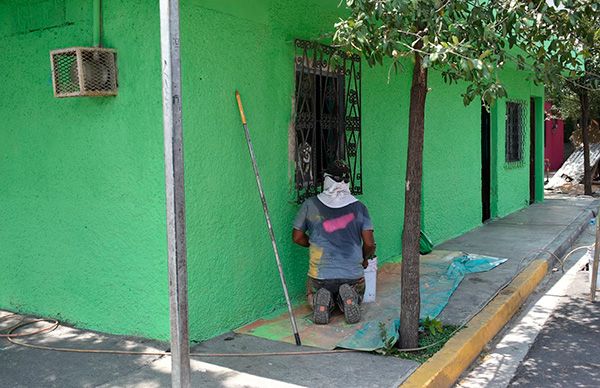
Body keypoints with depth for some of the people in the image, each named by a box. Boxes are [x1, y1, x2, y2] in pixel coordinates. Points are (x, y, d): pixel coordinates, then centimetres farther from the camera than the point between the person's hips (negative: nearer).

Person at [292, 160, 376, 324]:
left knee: (313, 297, 31)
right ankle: (348, 298, -4)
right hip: (353, 274, 0)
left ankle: (323, 301, -4)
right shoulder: (359, 207, -1)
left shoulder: (310, 205, -2)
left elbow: (297, 237, 5)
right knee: (356, 299, 32)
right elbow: (369, 244, -2)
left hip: (320, 275, 0)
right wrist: (365, 259, 19)